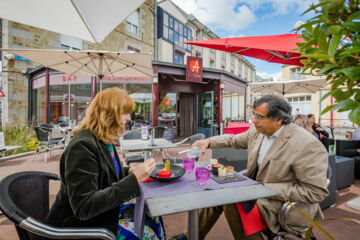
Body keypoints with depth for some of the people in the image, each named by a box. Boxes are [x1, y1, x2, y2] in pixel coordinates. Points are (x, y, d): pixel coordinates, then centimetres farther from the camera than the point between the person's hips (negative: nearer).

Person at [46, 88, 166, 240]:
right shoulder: (82, 146, -26)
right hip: (81, 224, -8)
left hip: (104, 209, 8)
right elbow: (83, 207, -28)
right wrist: (133, 180, -31)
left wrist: (129, 172, -3)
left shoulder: (104, 140, 1)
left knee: (153, 217, 0)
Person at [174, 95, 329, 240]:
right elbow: (234, 140, 10)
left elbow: (317, 191, -22)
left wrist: (266, 188, -24)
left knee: (232, 204, -24)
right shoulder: (258, 130, -6)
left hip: (287, 205, -7)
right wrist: (209, 142, -6)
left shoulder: (307, 145, -25)